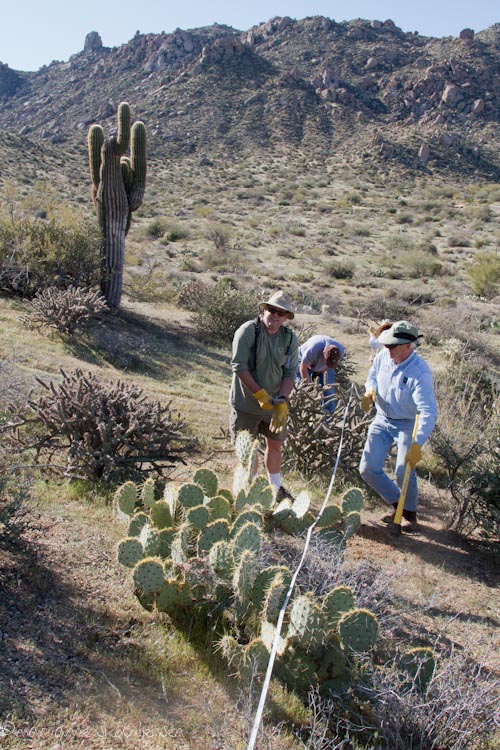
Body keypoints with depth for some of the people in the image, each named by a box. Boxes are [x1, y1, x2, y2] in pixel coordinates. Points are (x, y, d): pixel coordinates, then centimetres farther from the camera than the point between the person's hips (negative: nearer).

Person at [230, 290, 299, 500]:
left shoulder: (290, 338, -4)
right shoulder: (248, 331, -17)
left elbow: (290, 373, -4)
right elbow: (239, 366, -19)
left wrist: (282, 401, -18)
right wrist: (260, 394, -21)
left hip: (275, 402, 4)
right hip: (246, 402, -4)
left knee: (275, 444, 18)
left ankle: (276, 487, 37)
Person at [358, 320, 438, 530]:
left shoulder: (420, 372, -27)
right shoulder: (383, 356, -9)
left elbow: (428, 412, -33)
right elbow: (372, 376, 13)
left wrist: (417, 444, -43)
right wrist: (370, 391, -12)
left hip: (408, 424, -6)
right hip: (382, 420, 6)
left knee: (403, 472, -17)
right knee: (368, 468, 0)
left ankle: (410, 512, 14)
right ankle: (396, 504, 24)